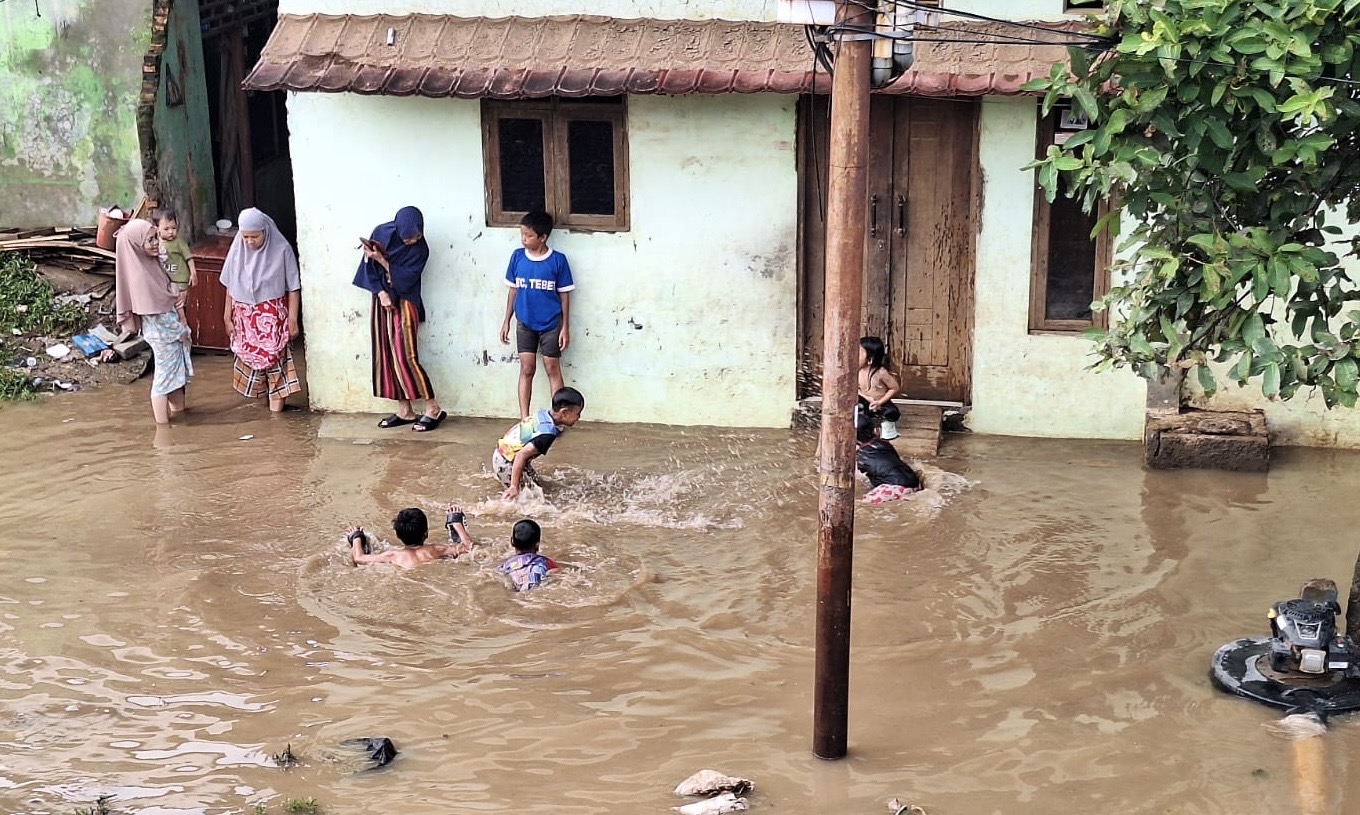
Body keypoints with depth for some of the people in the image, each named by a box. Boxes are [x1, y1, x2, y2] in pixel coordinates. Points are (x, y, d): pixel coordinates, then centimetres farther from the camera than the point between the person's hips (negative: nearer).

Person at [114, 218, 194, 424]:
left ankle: (178, 409, 37)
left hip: (169, 328, 9)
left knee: (177, 371, 21)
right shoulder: (140, 274, -25)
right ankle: (163, 423, 12)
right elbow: (155, 312, -23)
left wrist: (175, 301, -4)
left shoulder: (151, 263, 1)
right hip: (162, 332, -9)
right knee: (165, 376, 2)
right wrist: (180, 330, -13)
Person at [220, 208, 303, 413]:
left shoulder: (282, 250, -14)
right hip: (245, 317, 4)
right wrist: (228, 317, 6)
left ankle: (277, 401, 5)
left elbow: (293, 288, -9)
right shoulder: (237, 250, -4)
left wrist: (292, 320, -10)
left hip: (273, 316, -4)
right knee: (248, 356, 12)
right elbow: (230, 286, 4)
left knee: (274, 356, -4)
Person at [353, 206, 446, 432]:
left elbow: (403, 280, -18)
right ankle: (404, 411, 13)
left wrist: (381, 259, -23)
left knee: (405, 357, -10)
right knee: (386, 356, 5)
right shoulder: (381, 233, -4)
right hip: (382, 300, 5)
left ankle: (433, 409, -2)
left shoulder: (420, 249, -14)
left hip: (404, 303, -5)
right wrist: (381, 292, -12)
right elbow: (368, 268, -1)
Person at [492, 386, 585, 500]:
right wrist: (514, 486, -33)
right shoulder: (548, 434, -28)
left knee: (535, 478, 21)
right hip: (506, 464, -9)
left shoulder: (543, 414, -2)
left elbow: (516, 426, 11)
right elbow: (522, 454, -34)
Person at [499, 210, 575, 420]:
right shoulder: (517, 257, -1)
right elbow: (513, 290, 7)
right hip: (525, 323, 2)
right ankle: (524, 419, 9)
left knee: (553, 369, 4)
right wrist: (506, 322, 7)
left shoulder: (558, 260, -10)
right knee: (527, 369, 4)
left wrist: (565, 327, -6)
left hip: (551, 324, -2)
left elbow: (564, 295, -4)